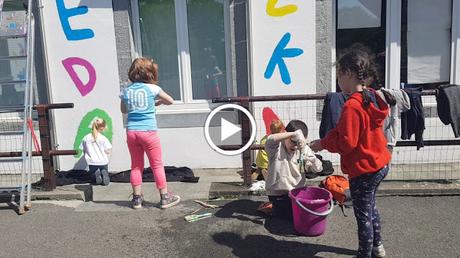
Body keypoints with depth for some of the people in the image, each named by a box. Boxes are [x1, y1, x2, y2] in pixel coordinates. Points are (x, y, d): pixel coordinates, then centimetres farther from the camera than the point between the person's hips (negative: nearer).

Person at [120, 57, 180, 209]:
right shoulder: (152, 88, -4)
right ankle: (165, 197, 12)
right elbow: (170, 101, 9)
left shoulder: (126, 90, 6)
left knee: (136, 166, 13)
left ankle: (137, 198, 20)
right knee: (157, 165, 5)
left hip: (131, 132, 4)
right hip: (148, 131, -4)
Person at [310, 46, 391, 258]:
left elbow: (346, 142, -24)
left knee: (363, 215, 8)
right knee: (370, 206, 28)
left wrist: (323, 144, -9)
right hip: (380, 163, 10)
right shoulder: (373, 98, 2)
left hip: (364, 170, -9)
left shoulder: (351, 106, -26)